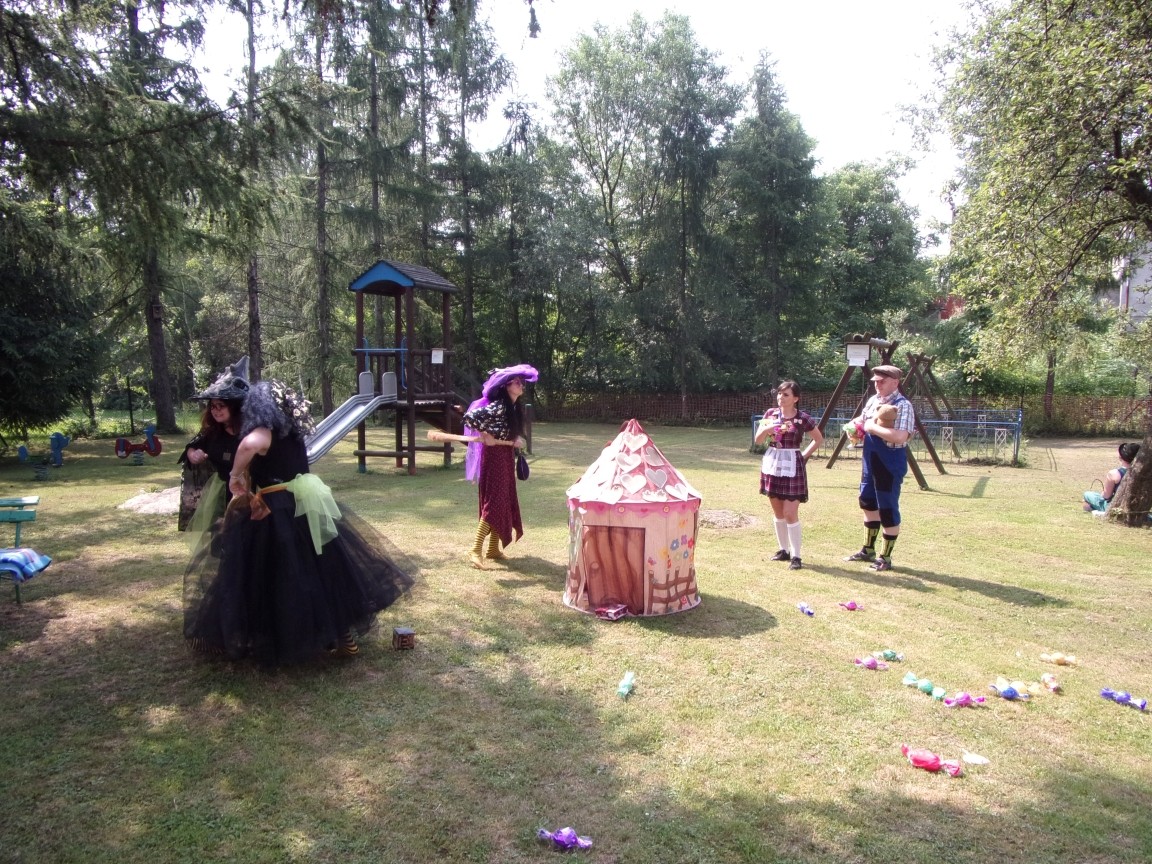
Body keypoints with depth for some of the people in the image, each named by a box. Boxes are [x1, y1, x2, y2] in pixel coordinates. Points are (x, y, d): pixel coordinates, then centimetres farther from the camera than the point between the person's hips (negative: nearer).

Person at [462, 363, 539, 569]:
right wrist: (486, 437, -21)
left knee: (505, 501, 12)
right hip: (494, 455, -9)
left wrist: (516, 440, 2)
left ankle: (493, 549, 20)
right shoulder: (497, 406, -19)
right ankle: (476, 550, -10)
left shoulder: (515, 407, 9)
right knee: (493, 502, -11)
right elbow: (470, 416, -29)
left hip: (506, 456, 9)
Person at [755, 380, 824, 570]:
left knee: (790, 513, -7)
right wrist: (766, 429, -15)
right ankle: (784, 549, 22)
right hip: (772, 464, 4)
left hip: (792, 466, -4)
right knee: (777, 511, 11)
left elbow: (819, 439, 6)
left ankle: (796, 555, 1)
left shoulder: (802, 418, -7)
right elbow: (758, 440, 4)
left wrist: (804, 455, -1)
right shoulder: (770, 413, 3)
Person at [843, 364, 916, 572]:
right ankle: (868, 550, 33)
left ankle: (885, 558, 13)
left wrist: (873, 428, -23)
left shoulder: (903, 406, -17)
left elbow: (900, 437, -31)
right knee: (868, 504, 18)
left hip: (890, 463, -9)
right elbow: (862, 420, 24)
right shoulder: (873, 400, 8)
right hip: (870, 460, 9)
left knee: (888, 510, 1)